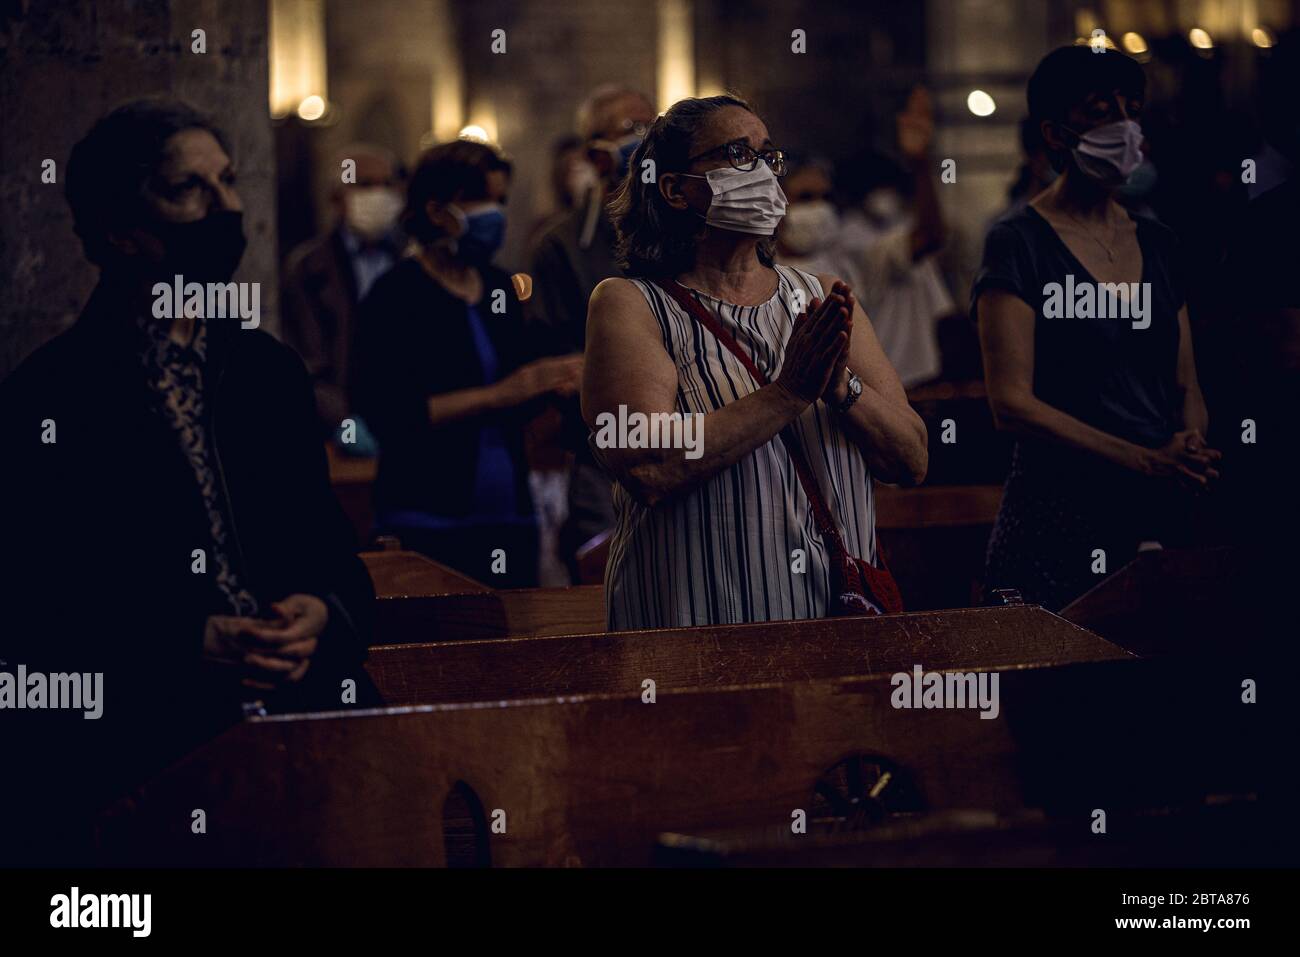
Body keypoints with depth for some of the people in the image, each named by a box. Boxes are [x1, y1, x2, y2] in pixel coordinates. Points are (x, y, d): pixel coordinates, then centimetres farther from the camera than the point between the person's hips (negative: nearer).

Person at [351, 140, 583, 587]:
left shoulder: (499, 288, 14)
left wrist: (551, 381, -1)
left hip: (510, 517, 6)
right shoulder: (398, 294, -7)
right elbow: (386, 413, -16)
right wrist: (494, 395, -18)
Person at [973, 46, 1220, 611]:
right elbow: (1012, 403, -13)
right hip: (1058, 518, -6)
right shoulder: (1019, 243, -5)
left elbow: (1186, 385, 17)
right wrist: (1146, 460, -19)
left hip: (1162, 515, 6)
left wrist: (1191, 452, -7)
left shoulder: (1155, 244, 14)